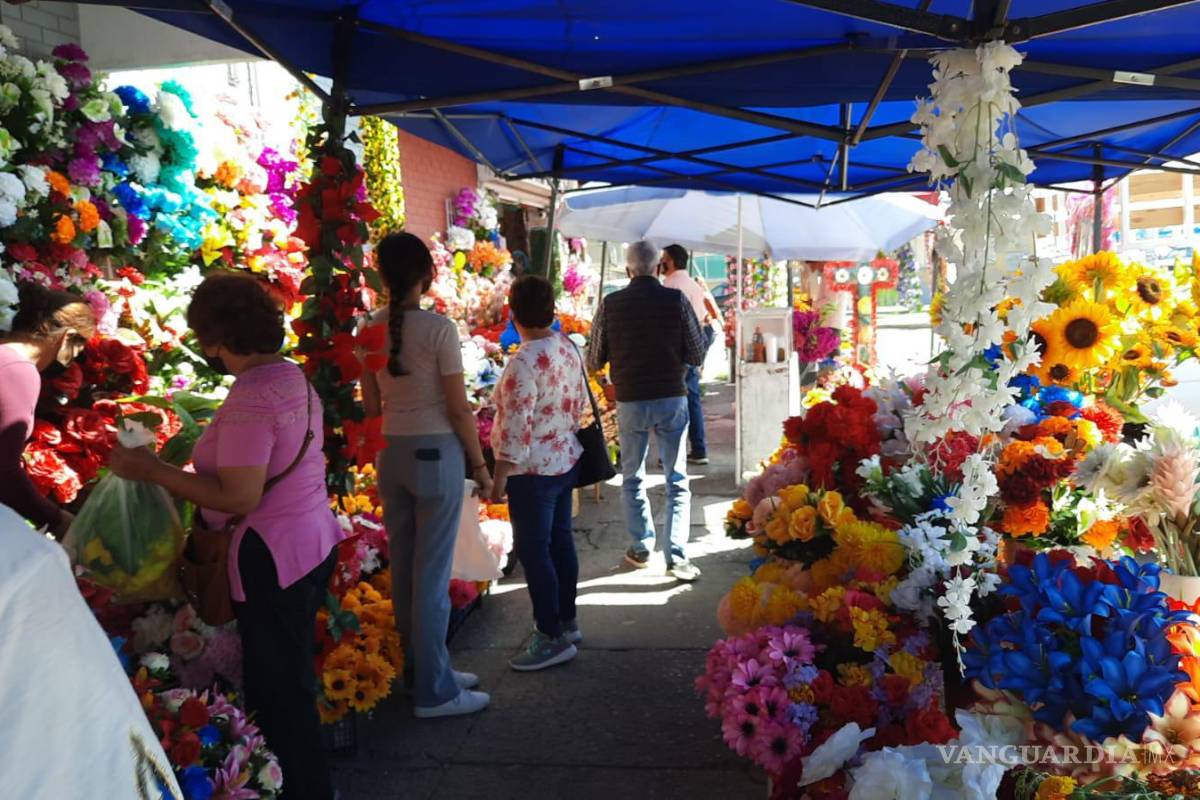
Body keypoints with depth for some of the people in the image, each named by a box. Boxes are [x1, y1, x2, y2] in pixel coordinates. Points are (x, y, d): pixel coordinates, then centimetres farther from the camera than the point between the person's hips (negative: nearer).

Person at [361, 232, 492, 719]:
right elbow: (459, 409, -12)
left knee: (404, 567, 15)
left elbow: (371, 405, 9)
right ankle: (434, 691, 12)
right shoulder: (438, 328, -14)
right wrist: (480, 465, -2)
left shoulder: (371, 329, 3)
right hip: (436, 453, -6)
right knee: (432, 572, 2)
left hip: (391, 453, 6)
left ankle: (422, 669, 30)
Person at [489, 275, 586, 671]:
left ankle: (553, 637, 9)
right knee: (561, 539, 17)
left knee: (533, 550, 1)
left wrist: (499, 476, -16)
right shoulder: (569, 347, 2)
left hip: (533, 471, -9)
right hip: (566, 460, 9)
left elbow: (516, 427, -22)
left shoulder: (524, 361, -22)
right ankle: (567, 621, 29)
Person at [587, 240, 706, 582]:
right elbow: (697, 355, -3)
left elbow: (594, 362, 1)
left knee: (632, 478, 17)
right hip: (671, 398, -1)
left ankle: (641, 549, 24)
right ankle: (676, 555, 2)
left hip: (629, 401, 1)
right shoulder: (676, 300, -7)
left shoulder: (610, 304, -5)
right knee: (677, 481, 6)